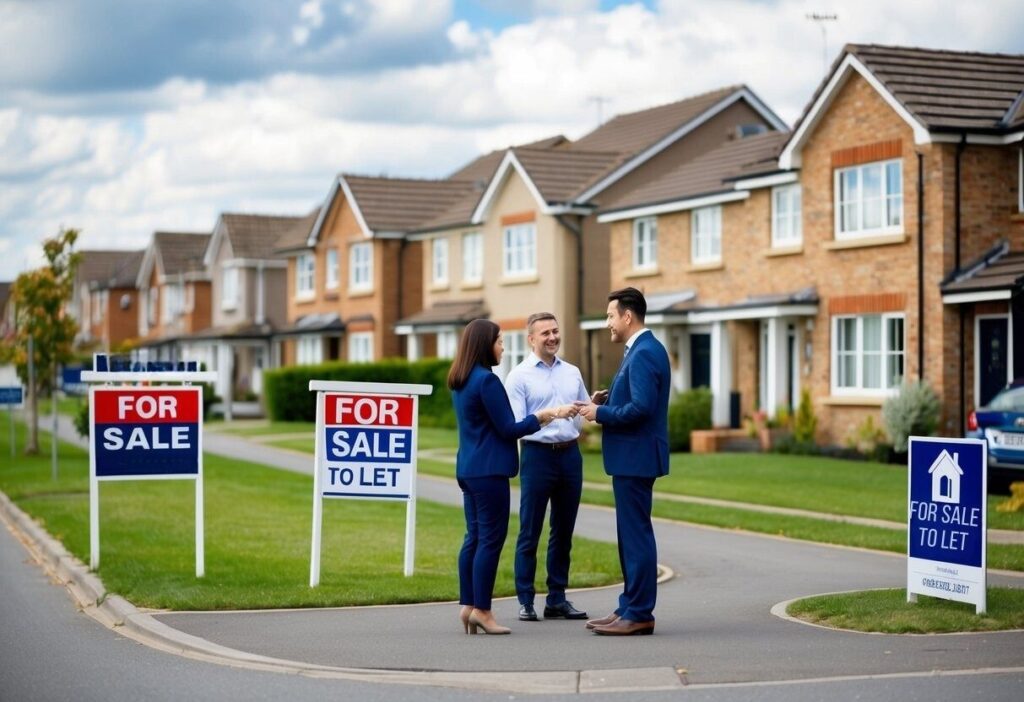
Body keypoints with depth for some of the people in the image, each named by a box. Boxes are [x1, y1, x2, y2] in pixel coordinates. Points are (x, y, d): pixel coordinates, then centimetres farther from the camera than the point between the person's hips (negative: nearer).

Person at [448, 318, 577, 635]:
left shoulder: (460, 381, 12)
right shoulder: (487, 380, -16)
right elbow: (508, 428, -15)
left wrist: (542, 416, 20)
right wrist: (549, 413, -8)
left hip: (469, 467, 9)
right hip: (489, 470, -9)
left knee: (474, 537, 11)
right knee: (491, 539, -4)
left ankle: (467, 605, 12)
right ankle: (481, 610, -3)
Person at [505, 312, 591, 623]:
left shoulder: (572, 372, 12)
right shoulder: (520, 376, -2)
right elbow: (516, 424, -9)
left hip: (570, 455, 5)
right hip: (538, 455, -5)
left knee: (563, 532, 10)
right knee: (529, 533, 0)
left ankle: (557, 599, 18)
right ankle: (525, 601, 6)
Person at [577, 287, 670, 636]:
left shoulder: (644, 353, -17)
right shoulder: (641, 349, 16)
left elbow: (641, 407, -25)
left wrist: (600, 413, -15)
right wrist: (606, 402, 6)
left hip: (636, 457, -11)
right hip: (631, 457, 11)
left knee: (636, 534, -6)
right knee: (630, 535, 14)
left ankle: (639, 614, -1)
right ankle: (629, 608, 20)